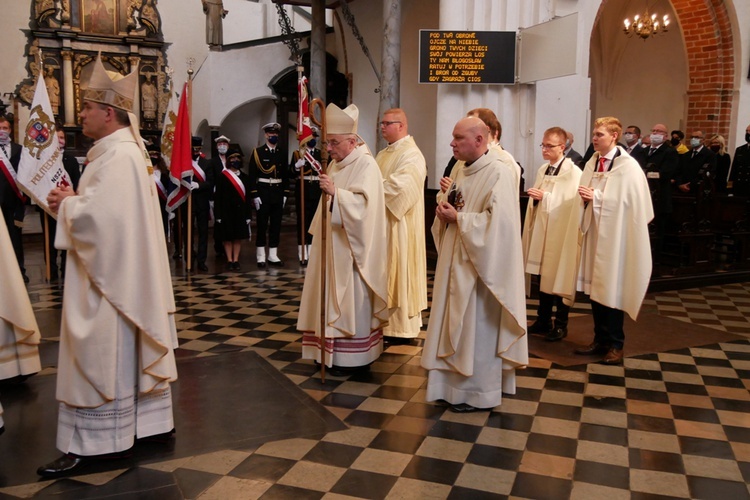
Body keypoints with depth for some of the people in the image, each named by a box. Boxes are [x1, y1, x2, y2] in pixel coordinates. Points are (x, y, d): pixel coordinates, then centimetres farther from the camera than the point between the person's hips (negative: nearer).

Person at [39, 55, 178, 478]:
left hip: (110, 275, -10)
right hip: (124, 270, 10)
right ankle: (150, 420, 27)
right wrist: (75, 199, 4)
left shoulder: (117, 156, -19)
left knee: (101, 355, -2)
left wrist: (66, 203, -8)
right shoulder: (124, 148, 14)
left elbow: (94, 215, -27)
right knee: (127, 351, 16)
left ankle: (93, 443, 8)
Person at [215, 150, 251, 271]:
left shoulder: (244, 177, 8)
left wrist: (248, 214, 3)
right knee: (227, 237, 3)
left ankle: (236, 260, 12)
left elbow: (247, 196, 8)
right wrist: (218, 214, -10)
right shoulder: (222, 177, -2)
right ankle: (229, 261, 11)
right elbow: (218, 196, -4)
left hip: (240, 211, 3)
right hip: (227, 211, -3)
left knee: (238, 237, 5)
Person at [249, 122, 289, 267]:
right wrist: (254, 195, -12)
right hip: (263, 192, -4)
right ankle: (261, 256, 7)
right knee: (262, 225, 1)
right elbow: (252, 175, -6)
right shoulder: (258, 152, -2)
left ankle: (273, 256, 13)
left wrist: (285, 194, 5)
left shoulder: (282, 153, 10)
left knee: (276, 225, 6)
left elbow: (285, 175, 12)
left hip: (278, 192, 4)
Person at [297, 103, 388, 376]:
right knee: (335, 298, 13)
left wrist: (335, 192, -41)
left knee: (351, 300, -3)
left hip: (352, 249, -9)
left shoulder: (366, 165, -15)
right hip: (333, 246, 9)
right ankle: (336, 351, 23)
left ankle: (353, 358, 8)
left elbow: (362, 204, -29)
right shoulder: (338, 164, 12)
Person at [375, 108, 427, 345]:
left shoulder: (411, 154, -12)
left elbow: (401, 186, -26)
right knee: (384, 273, 11)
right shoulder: (383, 154, 17)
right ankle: (386, 322, 20)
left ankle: (403, 328, 8)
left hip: (398, 225, -8)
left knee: (398, 272, -2)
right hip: (381, 222, 9)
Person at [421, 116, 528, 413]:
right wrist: (444, 200, -4)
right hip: (454, 261, 9)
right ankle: (454, 381, 29)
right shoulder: (460, 169, 10)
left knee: (476, 328, 2)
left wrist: (458, 218, -19)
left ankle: (479, 392, 16)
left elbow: (497, 222, -25)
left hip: (478, 265, -8)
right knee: (456, 325, 15)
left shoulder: (498, 173, -16)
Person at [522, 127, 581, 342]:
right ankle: (543, 320, 24)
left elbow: (571, 204, -20)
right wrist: (535, 199, 3)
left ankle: (561, 325, 14)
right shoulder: (542, 170, 12)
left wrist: (545, 197, -22)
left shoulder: (573, 172, -12)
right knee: (543, 277, 12)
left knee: (559, 278, 2)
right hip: (541, 231, 7)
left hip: (561, 233, -7)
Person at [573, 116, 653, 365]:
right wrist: (585, 198, -10)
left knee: (612, 289, 1)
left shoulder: (628, 166, -10)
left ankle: (615, 344, 14)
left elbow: (630, 202, -16)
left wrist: (596, 196, -20)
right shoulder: (592, 163, 9)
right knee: (595, 288, 10)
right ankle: (600, 339, 22)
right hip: (594, 234, 6)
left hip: (614, 237, -6)